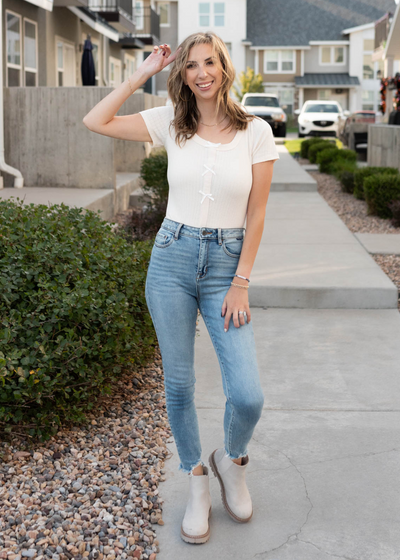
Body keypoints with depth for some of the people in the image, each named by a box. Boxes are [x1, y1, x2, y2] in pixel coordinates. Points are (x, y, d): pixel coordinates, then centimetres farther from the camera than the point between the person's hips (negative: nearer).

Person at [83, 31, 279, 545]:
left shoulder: (255, 132, -2)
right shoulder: (171, 123, 3)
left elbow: (256, 216, -2)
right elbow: (96, 121, -2)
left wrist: (241, 283, -5)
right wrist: (144, 72, 0)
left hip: (226, 263, -1)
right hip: (172, 258, 2)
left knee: (247, 395, -9)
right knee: (178, 384, 7)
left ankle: (231, 460, 24)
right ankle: (196, 483, 28)